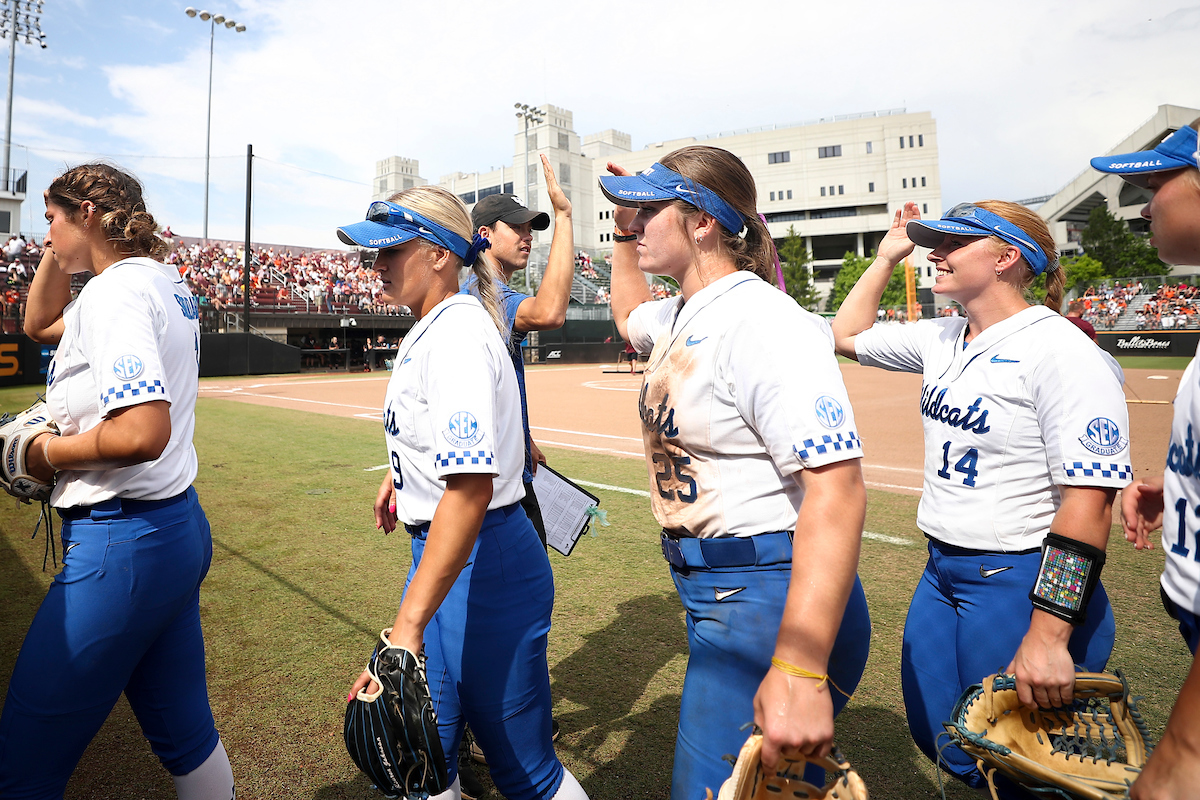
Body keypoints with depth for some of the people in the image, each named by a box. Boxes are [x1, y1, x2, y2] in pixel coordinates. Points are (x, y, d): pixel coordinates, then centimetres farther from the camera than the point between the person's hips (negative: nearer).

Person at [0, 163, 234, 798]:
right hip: (179, 531, 10)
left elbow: (144, 433, -28)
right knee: (184, 734, 20)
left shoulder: (116, 289, -15)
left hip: (122, 544, -10)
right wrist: (60, 250, 18)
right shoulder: (165, 283, 14)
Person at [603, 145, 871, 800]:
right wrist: (625, 235, 22)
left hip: (768, 596, -9)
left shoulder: (763, 321, -21)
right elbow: (629, 316, 35)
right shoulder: (681, 316, 9)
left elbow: (836, 488, -30)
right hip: (712, 594, 10)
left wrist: (800, 670, -34)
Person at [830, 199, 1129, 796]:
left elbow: (1089, 500, -23)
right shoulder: (941, 339, 6)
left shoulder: (1061, 351, -17)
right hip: (942, 570, 8)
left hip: (1020, 582, -8)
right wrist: (886, 257, 15)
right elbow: (847, 335, 21)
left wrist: (1048, 637, -27)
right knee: (936, 736, 19)